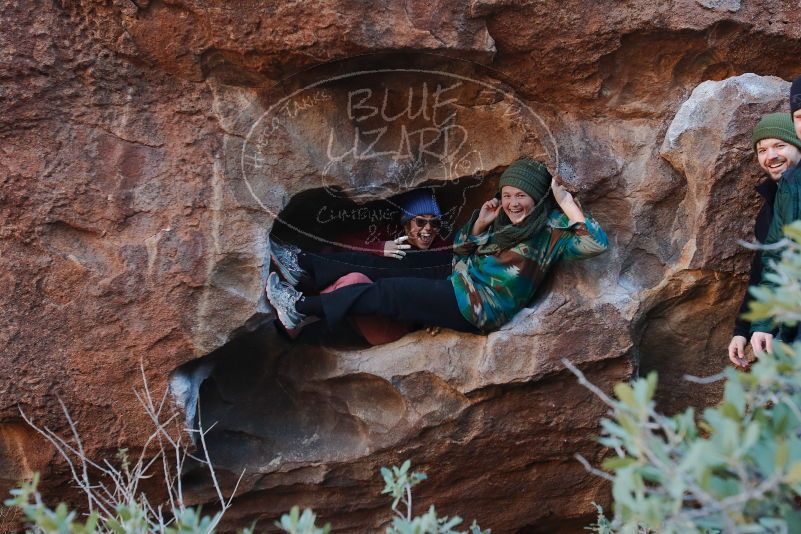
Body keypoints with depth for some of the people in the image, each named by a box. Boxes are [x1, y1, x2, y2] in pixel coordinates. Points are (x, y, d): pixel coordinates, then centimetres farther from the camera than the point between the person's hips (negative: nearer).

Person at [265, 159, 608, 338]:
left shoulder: (553, 229, -8)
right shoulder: (504, 223, 14)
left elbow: (596, 244, -25)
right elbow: (461, 252, 20)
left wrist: (566, 202, -22)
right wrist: (480, 224, 2)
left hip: (478, 310, -8)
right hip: (460, 290, 8)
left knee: (389, 292, -12)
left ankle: (303, 308, -4)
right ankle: (305, 308, 3)